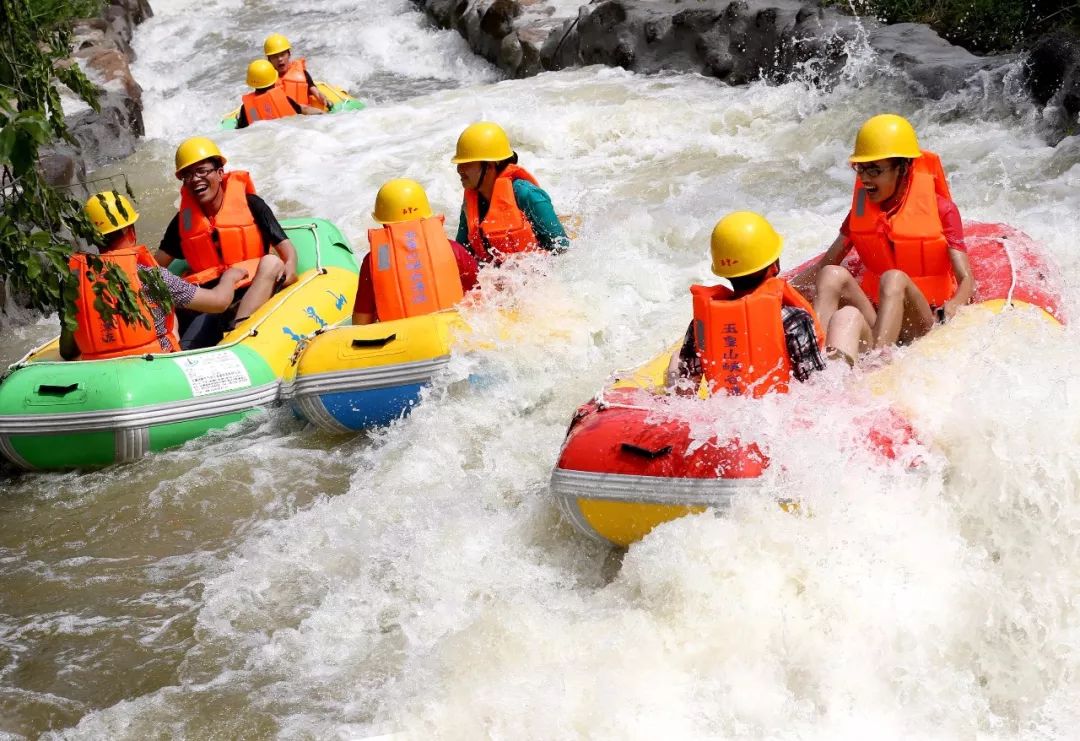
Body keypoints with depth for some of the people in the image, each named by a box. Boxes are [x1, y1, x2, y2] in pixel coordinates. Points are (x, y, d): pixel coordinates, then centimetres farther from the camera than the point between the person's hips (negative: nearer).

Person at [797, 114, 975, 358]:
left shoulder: (940, 209, -4)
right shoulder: (861, 207, 9)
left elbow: (966, 279, -12)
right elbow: (826, 263, 10)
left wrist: (950, 309, -33)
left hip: (923, 326, -4)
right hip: (875, 315, 4)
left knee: (894, 279, -34)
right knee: (833, 275, -22)